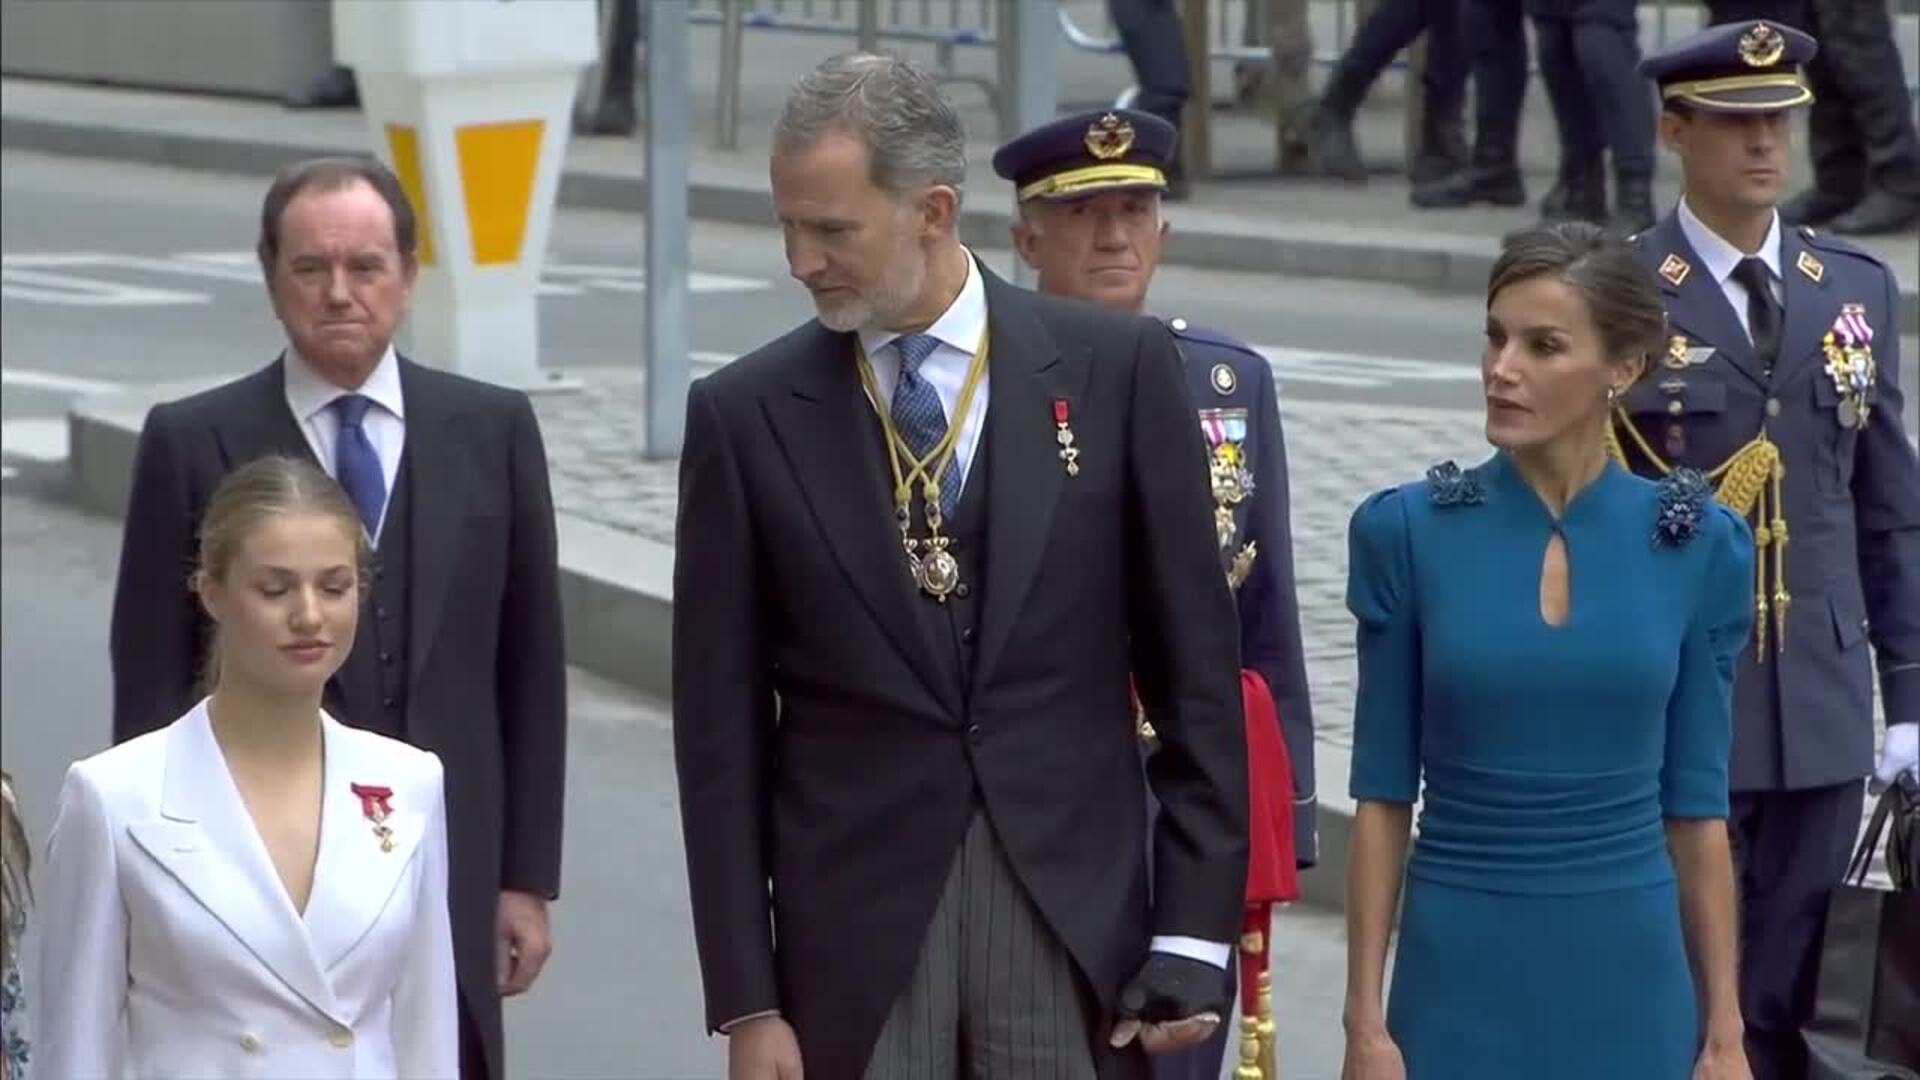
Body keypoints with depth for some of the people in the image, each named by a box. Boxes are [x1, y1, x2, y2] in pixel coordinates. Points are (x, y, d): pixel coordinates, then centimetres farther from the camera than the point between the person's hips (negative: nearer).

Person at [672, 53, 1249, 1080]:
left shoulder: (1117, 369, 1)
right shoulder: (746, 414, 1)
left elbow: (1195, 670, 3)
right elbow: (721, 724, 2)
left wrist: (1193, 934, -1)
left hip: (1074, 911, 0)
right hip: (852, 931, 0)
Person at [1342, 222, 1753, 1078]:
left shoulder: (1695, 545, 1)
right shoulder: (1409, 533, -2)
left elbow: (1696, 805, 5)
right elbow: (1383, 794, 1)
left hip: (1628, 980, 1)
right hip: (1461, 976, -1)